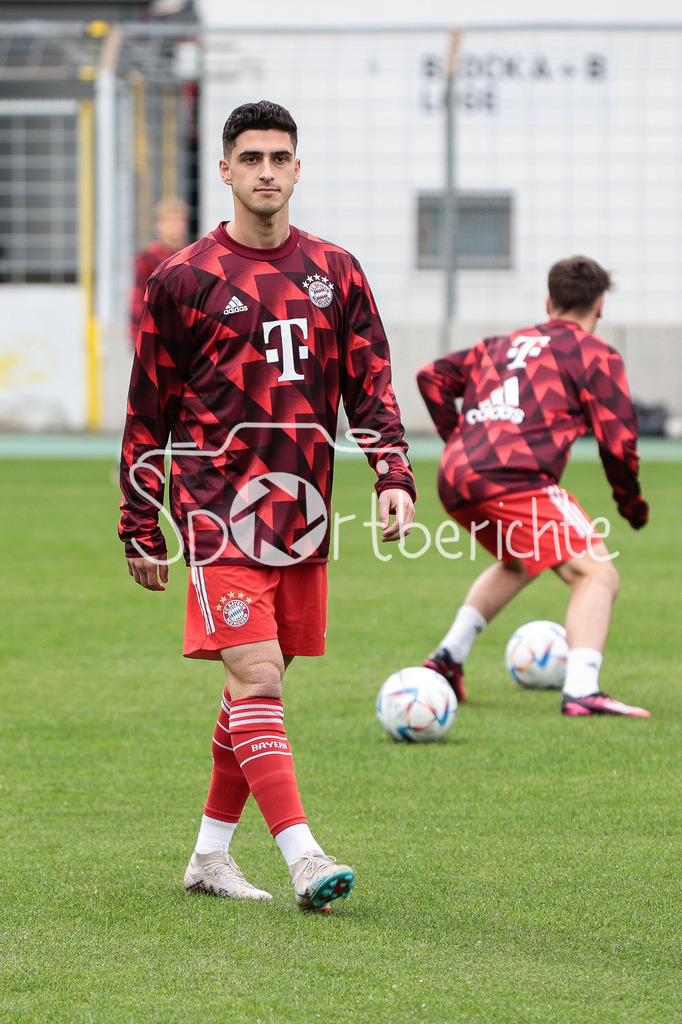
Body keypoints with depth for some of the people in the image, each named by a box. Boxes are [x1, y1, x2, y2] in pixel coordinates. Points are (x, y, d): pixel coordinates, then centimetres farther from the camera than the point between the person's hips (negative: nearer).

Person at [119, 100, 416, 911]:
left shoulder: (334, 273, 10)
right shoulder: (184, 280, 0)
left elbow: (371, 387, 11)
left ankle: (211, 856, 20)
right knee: (255, 676, -14)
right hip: (219, 506, -5)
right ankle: (302, 858, -21)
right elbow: (148, 413, 4)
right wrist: (140, 530, 4)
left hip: (302, 509, 5)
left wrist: (393, 477, -5)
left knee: (260, 682, 9)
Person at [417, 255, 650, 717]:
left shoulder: (502, 345, 28)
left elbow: (433, 376, 24)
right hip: (514, 478, -8)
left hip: (454, 479, 8)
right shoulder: (595, 354, 9)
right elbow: (618, 439, 2)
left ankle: (447, 659, 31)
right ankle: (581, 691, -28)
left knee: (518, 563, 34)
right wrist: (630, 500, 16)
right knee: (596, 574, -9)